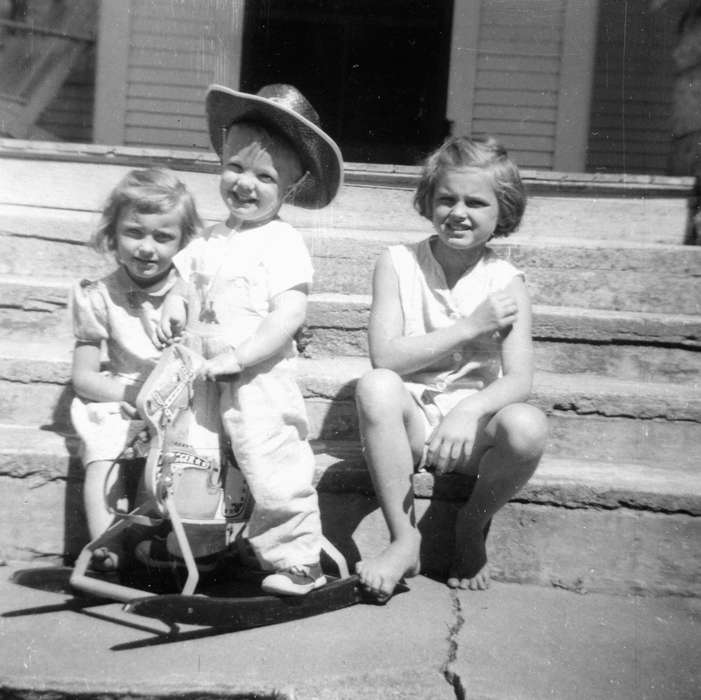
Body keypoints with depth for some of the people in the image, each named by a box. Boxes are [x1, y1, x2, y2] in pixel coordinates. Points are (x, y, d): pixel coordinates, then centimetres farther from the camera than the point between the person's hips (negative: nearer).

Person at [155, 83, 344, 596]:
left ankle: (297, 564, 16)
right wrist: (175, 303, -2)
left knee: (275, 477, -4)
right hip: (209, 379, 8)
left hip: (260, 380, -8)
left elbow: (289, 315, -20)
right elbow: (185, 278, 21)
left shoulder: (283, 244, -11)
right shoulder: (211, 239, 12)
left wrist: (235, 358, -23)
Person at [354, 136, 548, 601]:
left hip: (473, 424, 1)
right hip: (411, 420, 0)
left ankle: (473, 525, 1)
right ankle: (404, 537, -14)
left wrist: (468, 411, -30)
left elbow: (519, 380, -9)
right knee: (375, 386, -32)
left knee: (528, 426, -31)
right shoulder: (398, 263, -1)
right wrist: (470, 326, -14)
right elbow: (385, 358, -12)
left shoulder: (505, 282, 0)